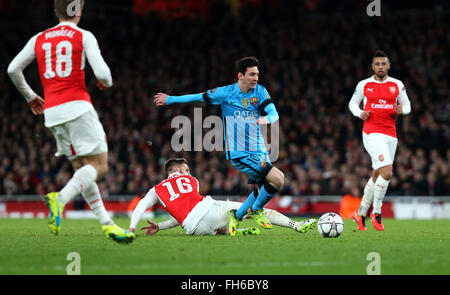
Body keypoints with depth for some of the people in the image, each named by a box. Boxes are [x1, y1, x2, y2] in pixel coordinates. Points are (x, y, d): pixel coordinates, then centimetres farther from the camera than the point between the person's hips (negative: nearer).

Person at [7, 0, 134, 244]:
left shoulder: (39, 39, 14)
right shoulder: (84, 37, 1)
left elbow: (13, 69, 14)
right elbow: (102, 73, -8)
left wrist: (29, 96, 29)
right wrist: (106, 82, 16)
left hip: (51, 111, 6)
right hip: (77, 105, -6)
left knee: (82, 169, 12)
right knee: (99, 165, -6)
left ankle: (106, 223, 5)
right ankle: (60, 198, -29)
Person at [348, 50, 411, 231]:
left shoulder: (397, 85, 9)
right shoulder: (364, 85, 3)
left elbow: (407, 105, 17)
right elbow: (353, 103, 15)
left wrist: (402, 110, -7)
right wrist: (360, 113, -6)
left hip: (391, 135, 4)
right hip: (372, 133, -4)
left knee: (377, 176, 9)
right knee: (387, 172, -21)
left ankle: (361, 214, 23)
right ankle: (376, 214, -9)